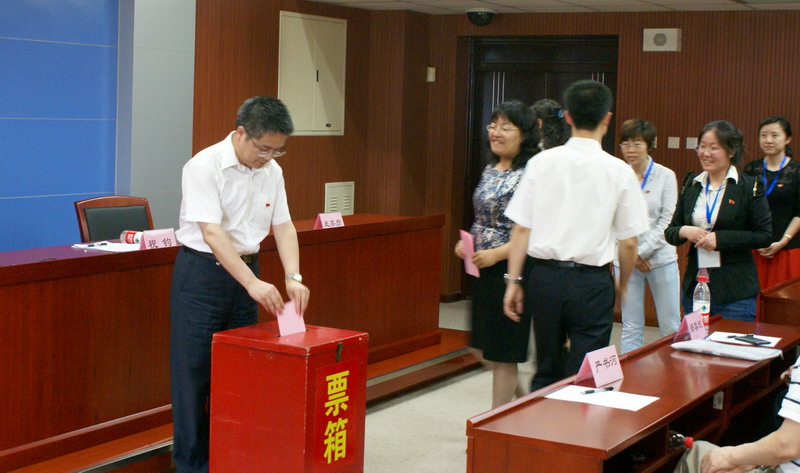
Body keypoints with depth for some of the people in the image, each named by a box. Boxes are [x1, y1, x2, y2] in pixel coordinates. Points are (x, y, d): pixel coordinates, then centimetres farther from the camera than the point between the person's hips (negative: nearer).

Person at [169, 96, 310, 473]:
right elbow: (211, 232, -25)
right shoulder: (205, 166, -18)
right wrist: (254, 284, -32)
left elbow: (283, 226, 4)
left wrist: (294, 277, -12)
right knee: (194, 371, -1)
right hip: (201, 272, -6)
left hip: (246, 271, 6)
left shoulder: (271, 171, 2)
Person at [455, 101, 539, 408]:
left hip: (510, 269, -8)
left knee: (502, 351, 2)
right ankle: (521, 396, 37)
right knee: (482, 346, 15)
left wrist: (496, 254, -23)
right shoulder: (490, 170, 11)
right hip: (483, 270, 8)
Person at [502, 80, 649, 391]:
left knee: (546, 373, 17)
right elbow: (628, 242, -2)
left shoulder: (541, 163, -1)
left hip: (545, 275, 3)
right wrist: (622, 285, 14)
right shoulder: (619, 172, -5)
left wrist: (514, 279, 6)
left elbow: (521, 228, -1)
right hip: (591, 282, -3)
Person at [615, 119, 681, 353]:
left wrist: (643, 252, -10)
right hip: (625, 260, 1)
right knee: (631, 328, 5)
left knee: (671, 327, 4)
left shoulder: (665, 176, -1)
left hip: (661, 258, -1)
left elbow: (668, 220, -4)